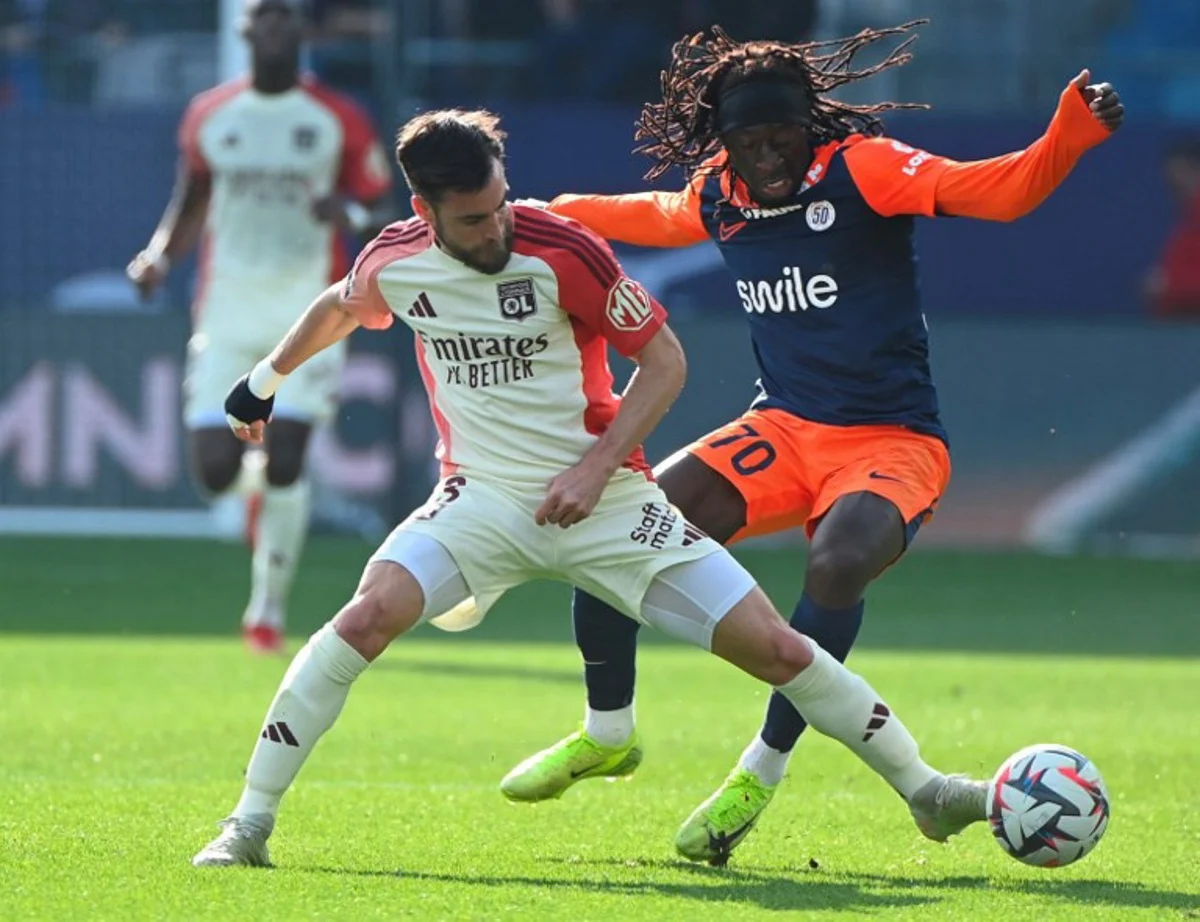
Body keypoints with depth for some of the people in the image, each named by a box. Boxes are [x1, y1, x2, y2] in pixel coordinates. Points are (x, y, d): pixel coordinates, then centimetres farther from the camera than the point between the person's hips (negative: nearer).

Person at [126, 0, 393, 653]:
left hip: (308, 311, -2)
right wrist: (159, 257, -1)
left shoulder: (338, 121, 0)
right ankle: (247, 461, 32)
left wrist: (349, 213, -18)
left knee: (286, 463, -12)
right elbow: (190, 205, 18)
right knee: (213, 470, -7)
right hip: (228, 311, 2)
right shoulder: (209, 117, 6)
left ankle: (269, 606, 2)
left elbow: (378, 206, 5)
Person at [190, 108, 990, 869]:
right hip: (481, 499, 1)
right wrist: (266, 379, 31)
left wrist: (595, 468, -15)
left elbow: (664, 358, -7)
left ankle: (924, 791, 14)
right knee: (370, 615, -27)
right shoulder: (393, 264, -6)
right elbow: (339, 308, 20)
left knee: (775, 647, -6)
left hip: (602, 495, -1)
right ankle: (250, 823, -19)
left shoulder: (563, 252, -16)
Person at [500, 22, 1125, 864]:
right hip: (782, 432, 6)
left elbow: (1005, 192, -22)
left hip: (891, 440, -6)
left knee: (839, 561, -37)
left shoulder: (861, 169, -13)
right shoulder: (718, 197, 4)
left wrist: (1074, 131, -40)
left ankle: (763, 771, -20)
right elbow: (652, 217, 28)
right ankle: (608, 735, 18)